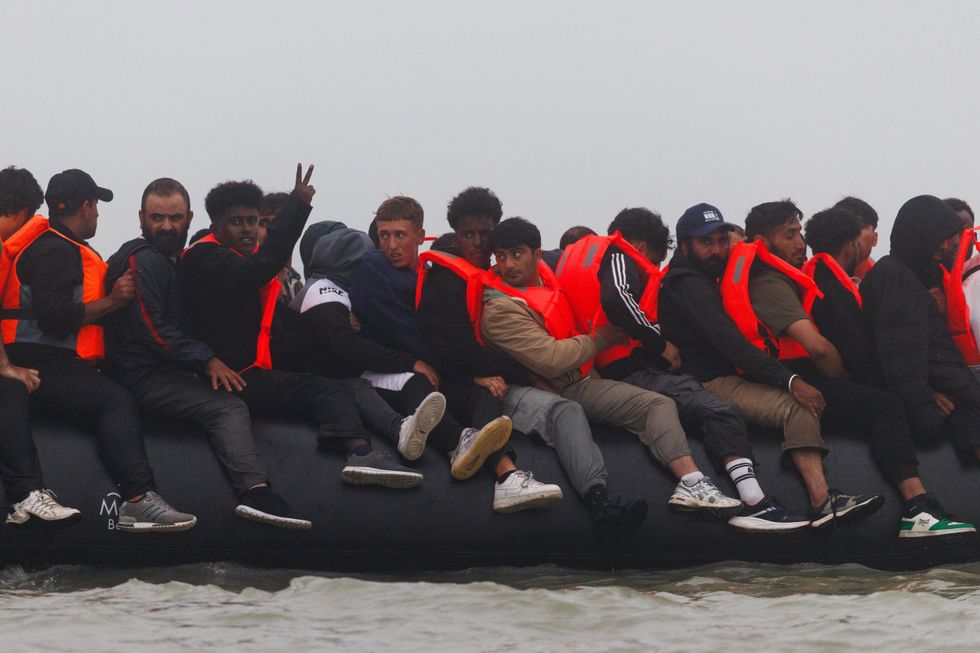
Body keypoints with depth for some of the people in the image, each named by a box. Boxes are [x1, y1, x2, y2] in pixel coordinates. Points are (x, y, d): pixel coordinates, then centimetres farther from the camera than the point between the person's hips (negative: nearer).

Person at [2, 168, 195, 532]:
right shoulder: (55, 252, -11)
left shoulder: (59, 247, 23)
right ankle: (138, 499, -38)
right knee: (116, 400, -27)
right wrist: (111, 301, -15)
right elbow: (53, 317, -22)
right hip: (40, 366, -11)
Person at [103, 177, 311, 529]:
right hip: (142, 376, -11)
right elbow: (152, 331, -18)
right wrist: (207, 360, -14)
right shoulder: (142, 260, -11)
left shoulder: (168, 260, 21)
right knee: (229, 408, -24)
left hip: (163, 372, 11)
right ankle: (256, 491, -38)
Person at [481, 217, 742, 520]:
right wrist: (598, 340, -5)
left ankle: (690, 482, -11)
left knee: (658, 404, 4)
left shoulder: (547, 279, 14)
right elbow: (551, 360, -20)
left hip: (580, 381, 10)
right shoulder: (500, 311, -12)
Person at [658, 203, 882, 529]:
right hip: (708, 385, -10)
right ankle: (821, 501, -35)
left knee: (804, 404, 1)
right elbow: (731, 345, -21)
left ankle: (821, 500, -17)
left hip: (724, 377, 10)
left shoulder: (705, 281, 22)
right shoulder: (689, 286, -12)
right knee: (796, 407, -23)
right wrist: (790, 380, -26)